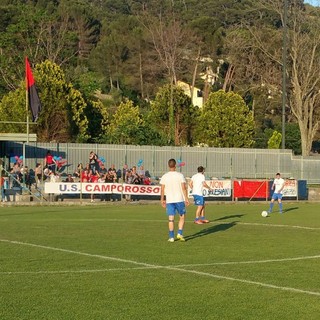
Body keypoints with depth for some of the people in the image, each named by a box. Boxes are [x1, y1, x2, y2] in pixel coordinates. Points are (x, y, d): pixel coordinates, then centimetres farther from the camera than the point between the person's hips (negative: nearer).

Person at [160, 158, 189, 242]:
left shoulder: (164, 176, 1)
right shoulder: (180, 175, -5)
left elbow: (162, 189, 2)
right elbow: (184, 188, -6)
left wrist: (162, 200, 12)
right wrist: (186, 198, -1)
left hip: (169, 201, 2)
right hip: (179, 200, -2)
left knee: (171, 219, 4)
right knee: (182, 217, 13)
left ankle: (171, 237, 2)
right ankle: (180, 234, 2)